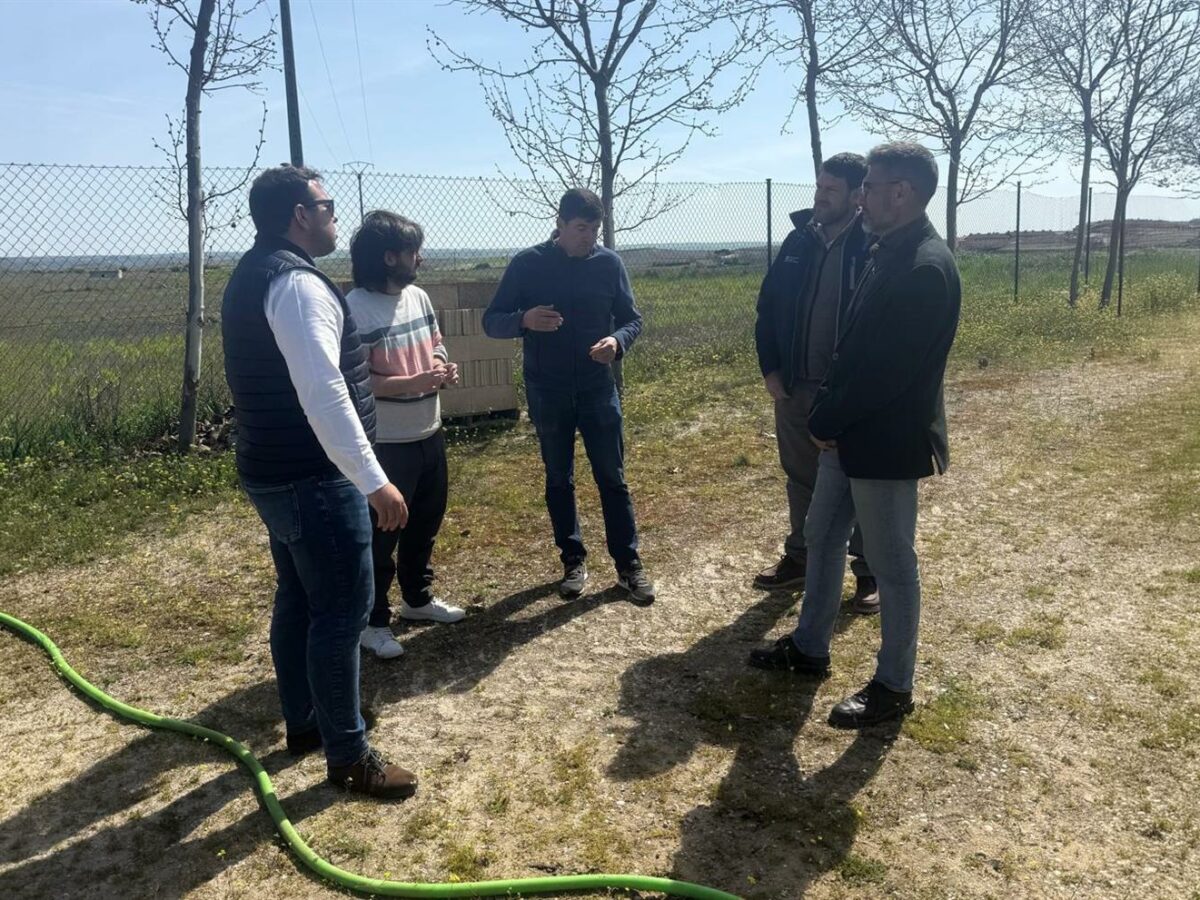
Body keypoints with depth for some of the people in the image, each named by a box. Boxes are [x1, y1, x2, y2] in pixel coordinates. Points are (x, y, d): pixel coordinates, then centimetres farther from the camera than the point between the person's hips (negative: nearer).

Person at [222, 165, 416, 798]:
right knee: (342, 613, -2)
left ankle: (303, 722, 34)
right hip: (313, 480, -11)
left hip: (274, 473, 11)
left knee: (298, 600, 19)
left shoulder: (253, 274, 15)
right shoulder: (297, 282, -19)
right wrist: (374, 480, -28)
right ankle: (348, 757, 9)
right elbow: (323, 395, -29)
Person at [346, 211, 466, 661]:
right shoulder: (356, 308, -19)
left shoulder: (419, 297, 6)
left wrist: (444, 368, -4)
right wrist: (412, 383, -27)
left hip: (429, 434, 8)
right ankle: (373, 620, 20)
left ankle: (418, 597, 40)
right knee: (382, 534, 4)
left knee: (426, 523, 20)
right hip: (386, 443, -8)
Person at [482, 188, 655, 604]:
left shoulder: (609, 263, -1)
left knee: (612, 478, 4)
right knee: (559, 480, 10)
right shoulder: (527, 264, -6)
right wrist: (524, 319, -26)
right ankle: (573, 560, 25)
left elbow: (632, 318, 5)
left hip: (598, 390, 1)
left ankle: (629, 564, 15)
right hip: (547, 393, 0)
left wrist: (617, 341, -19)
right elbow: (491, 322, -4)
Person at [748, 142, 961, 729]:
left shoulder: (926, 269, -21)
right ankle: (809, 648, 37)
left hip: (886, 444, -10)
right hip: (847, 435, 10)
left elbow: (887, 371, -24)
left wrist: (826, 423, -13)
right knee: (821, 537, 19)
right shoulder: (887, 252, 10)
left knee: (892, 565, 4)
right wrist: (826, 416, 4)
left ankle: (894, 687, 21)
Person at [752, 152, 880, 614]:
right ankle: (799, 558, 33)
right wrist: (770, 369, 1)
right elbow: (768, 307, 9)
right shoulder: (799, 241, 5)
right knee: (801, 478, 17)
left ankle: (869, 572, 23)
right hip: (795, 387, 5)